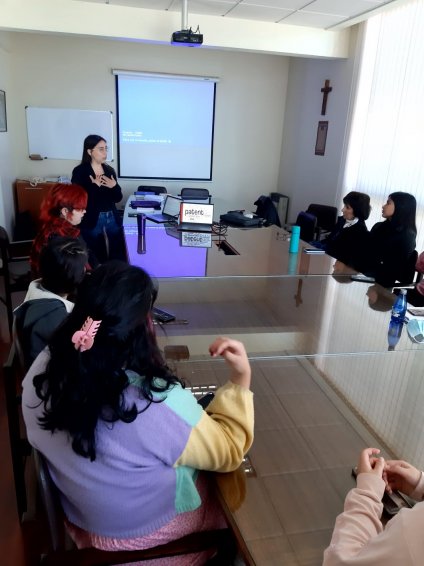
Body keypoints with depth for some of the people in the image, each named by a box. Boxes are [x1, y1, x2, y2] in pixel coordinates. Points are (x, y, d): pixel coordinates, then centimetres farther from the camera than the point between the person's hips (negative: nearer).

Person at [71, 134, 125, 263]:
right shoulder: (80, 171, -6)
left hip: (112, 217, 4)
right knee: (97, 258, 4)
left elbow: (118, 198, 9)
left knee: (119, 256, 8)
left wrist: (114, 187, -10)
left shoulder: (110, 170, 7)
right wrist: (94, 186, -22)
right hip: (91, 220, -4)